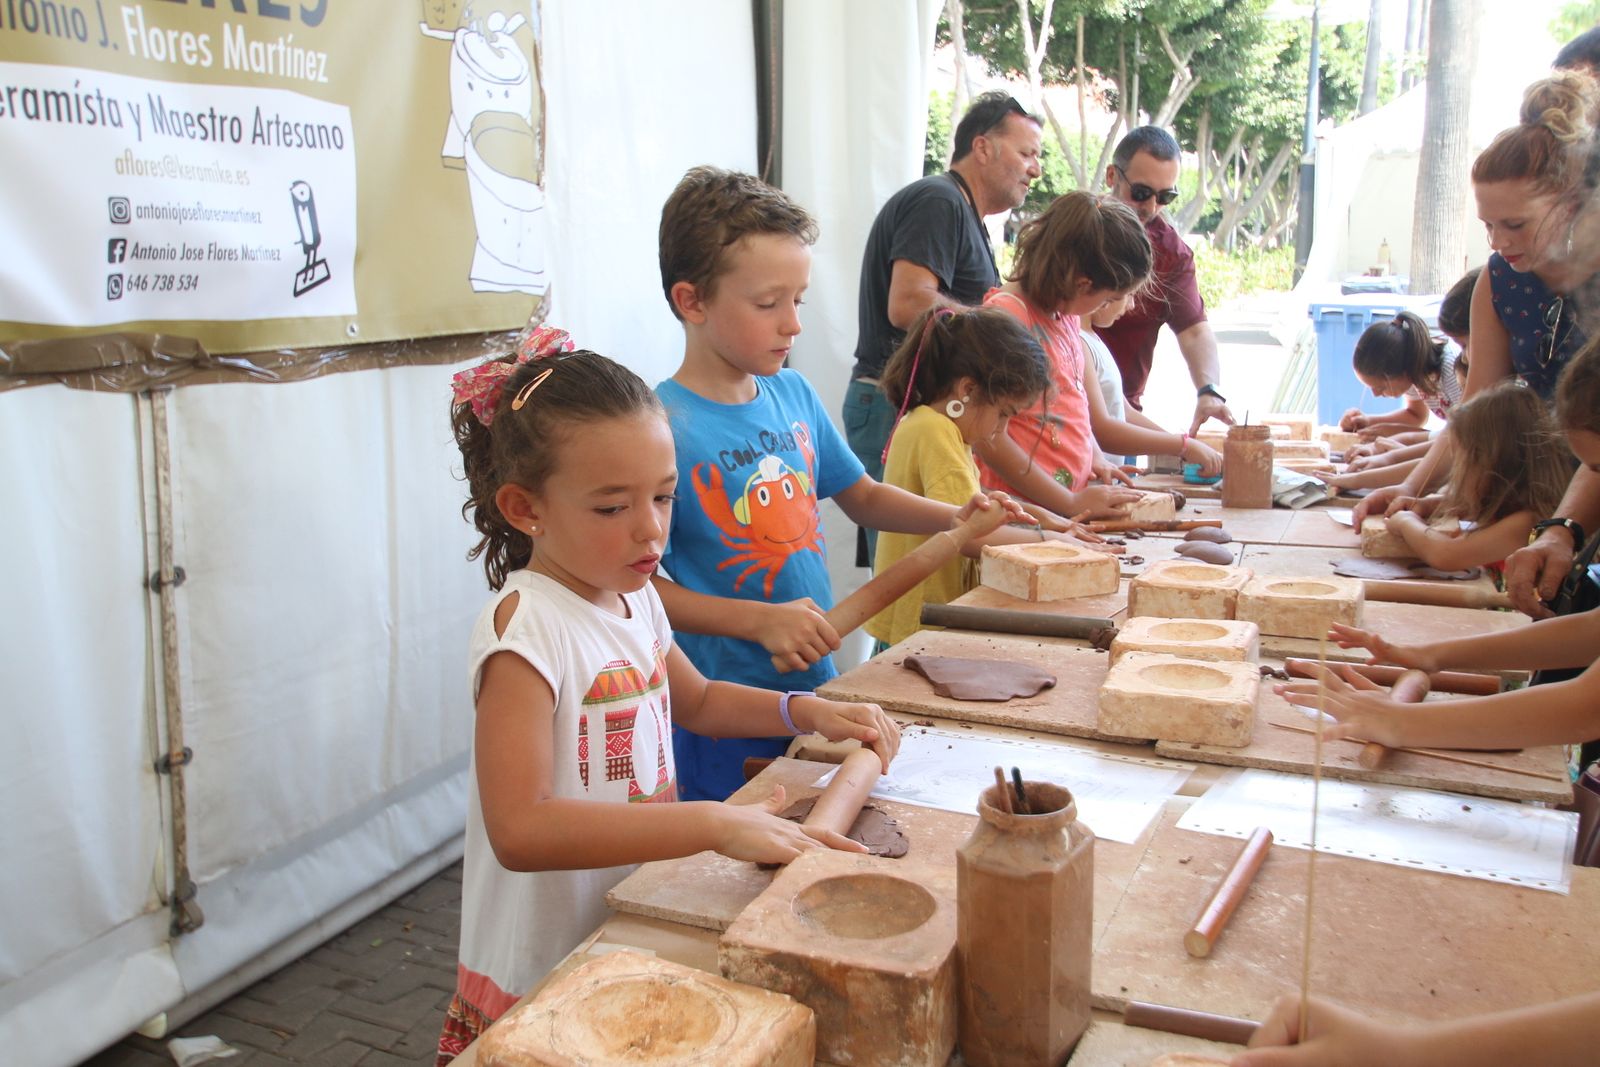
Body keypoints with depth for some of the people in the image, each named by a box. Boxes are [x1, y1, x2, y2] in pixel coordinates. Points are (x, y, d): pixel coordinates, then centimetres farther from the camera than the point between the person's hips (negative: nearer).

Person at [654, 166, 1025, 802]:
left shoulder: (794, 394, 3)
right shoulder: (664, 424, -19)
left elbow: (862, 496, 17)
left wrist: (954, 519, 3)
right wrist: (761, 620, -24)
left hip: (814, 686, 7)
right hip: (723, 719, -7)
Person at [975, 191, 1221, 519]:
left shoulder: (1065, 316, 17)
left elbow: (1098, 424, 25)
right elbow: (990, 440, -17)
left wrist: (1184, 446, 28)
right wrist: (1071, 502, -15)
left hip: (1073, 506, 9)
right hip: (1024, 512, -8)